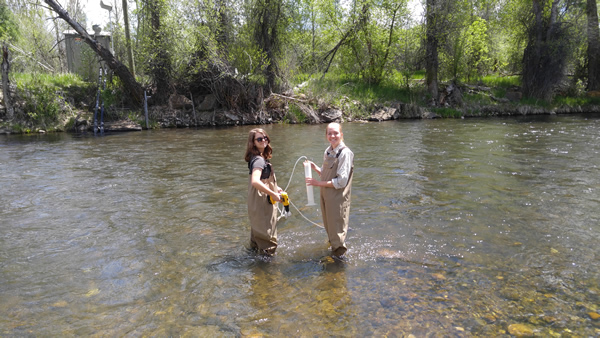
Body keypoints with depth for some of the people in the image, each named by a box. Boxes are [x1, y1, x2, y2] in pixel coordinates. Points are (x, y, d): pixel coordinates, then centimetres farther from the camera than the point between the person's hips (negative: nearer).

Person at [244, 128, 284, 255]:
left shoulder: (259, 158, 8)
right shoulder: (259, 160, -23)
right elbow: (255, 182, -37)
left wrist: (275, 188, 15)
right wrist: (273, 194, -29)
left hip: (258, 203, 10)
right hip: (263, 203, -10)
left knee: (257, 229, 27)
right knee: (267, 235, 3)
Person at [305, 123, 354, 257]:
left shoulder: (345, 153, -17)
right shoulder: (328, 151, 7)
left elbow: (341, 181, -21)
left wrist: (319, 183, -18)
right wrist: (315, 168, -1)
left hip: (338, 197, -7)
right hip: (325, 195, 8)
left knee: (336, 230, 5)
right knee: (329, 227, 22)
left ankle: (339, 255, 24)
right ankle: (333, 245, 43)